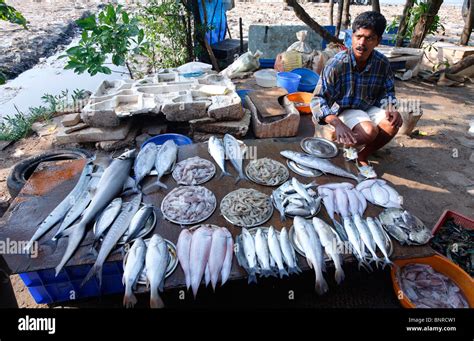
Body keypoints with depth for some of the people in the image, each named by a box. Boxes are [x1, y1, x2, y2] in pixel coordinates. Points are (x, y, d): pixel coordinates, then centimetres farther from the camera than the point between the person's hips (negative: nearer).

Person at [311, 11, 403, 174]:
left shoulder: (382, 63, -10)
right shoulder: (337, 64, -23)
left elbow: (387, 92, 6)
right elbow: (318, 99, -27)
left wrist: (391, 108, -18)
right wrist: (337, 123, -43)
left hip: (368, 108, 5)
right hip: (342, 110, -5)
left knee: (393, 124, -22)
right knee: (369, 131, -31)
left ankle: (363, 156, 0)